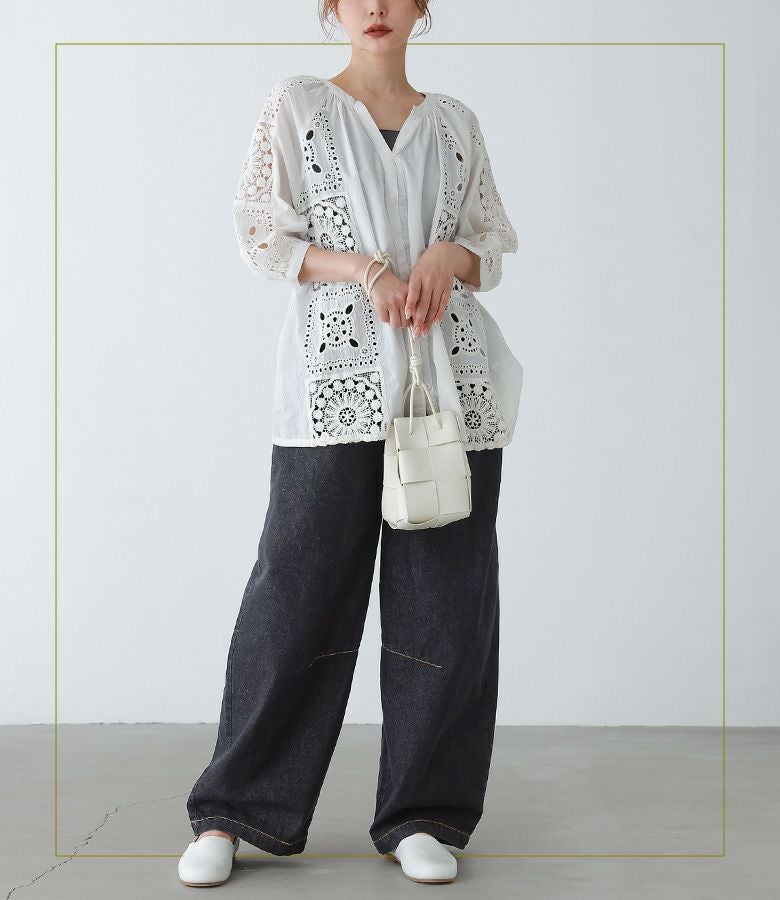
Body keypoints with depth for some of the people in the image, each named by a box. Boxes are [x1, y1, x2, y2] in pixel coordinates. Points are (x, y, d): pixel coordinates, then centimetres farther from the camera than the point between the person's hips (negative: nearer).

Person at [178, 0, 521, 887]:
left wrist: (448, 256, -6)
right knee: (299, 588, -4)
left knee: (445, 595, 1)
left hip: (450, 380, 3)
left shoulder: (454, 122, 16)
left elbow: (497, 241, 16)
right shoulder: (296, 105, 9)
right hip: (336, 377, -3)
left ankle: (421, 814, 12)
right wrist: (365, 268, -12)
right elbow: (260, 235, 2)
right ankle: (235, 812, 8)